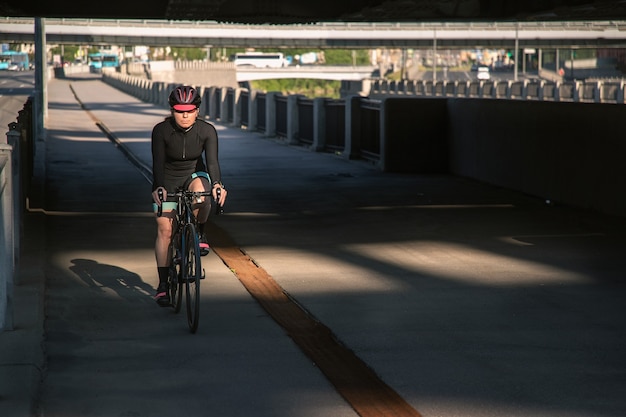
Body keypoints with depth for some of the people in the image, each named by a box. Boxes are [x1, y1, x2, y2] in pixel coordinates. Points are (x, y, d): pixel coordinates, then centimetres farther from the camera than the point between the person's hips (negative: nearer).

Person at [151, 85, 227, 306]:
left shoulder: (207, 131, -18)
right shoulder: (161, 130, -21)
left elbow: (212, 160, -28)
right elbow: (158, 162, -28)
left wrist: (217, 184, -47)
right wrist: (158, 187, -45)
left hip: (194, 175, 0)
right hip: (167, 180, 0)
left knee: (200, 191, -36)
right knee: (164, 229, -9)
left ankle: (199, 233, -8)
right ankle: (163, 284, -1)